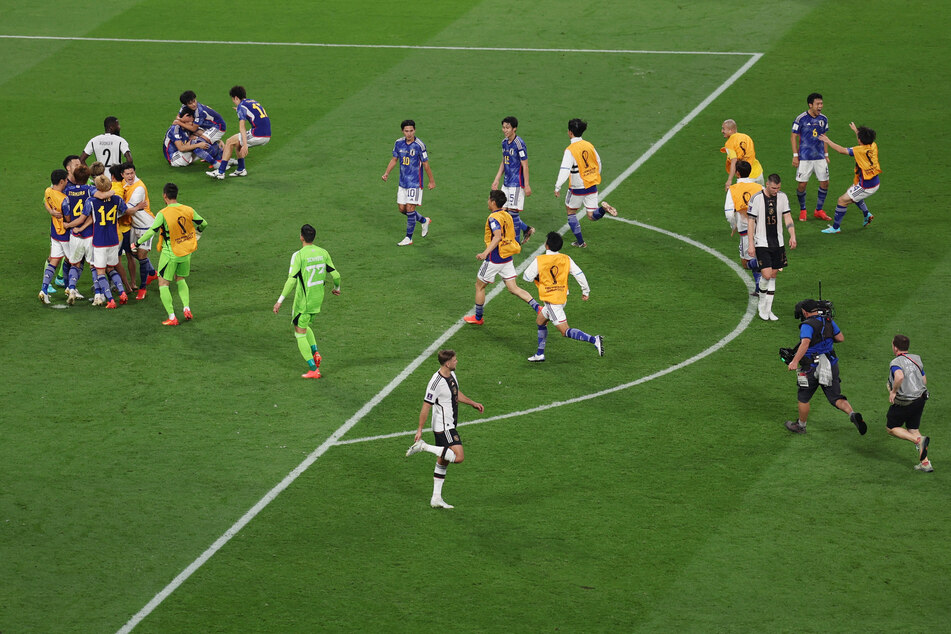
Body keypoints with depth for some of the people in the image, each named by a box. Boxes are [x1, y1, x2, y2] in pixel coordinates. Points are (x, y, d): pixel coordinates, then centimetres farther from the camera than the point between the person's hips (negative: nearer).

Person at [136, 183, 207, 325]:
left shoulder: (163, 214, -19)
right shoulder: (188, 210, -4)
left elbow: (151, 232, -19)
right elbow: (204, 224, 7)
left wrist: (138, 242, -4)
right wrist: (197, 232, 29)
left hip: (170, 253, -5)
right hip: (186, 252, 5)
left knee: (163, 284, 5)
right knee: (180, 279, 26)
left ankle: (172, 317, -2)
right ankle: (187, 308, 9)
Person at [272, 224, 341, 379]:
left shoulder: (299, 256, -18)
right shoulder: (323, 253, 0)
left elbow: (291, 280, -22)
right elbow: (335, 274, 4)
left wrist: (280, 301, -18)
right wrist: (336, 288, 26)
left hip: (303, 301, -6)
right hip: (318, 299, 6)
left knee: (300, 334, 5)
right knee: (305, 327, 29)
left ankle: (313, 370, 2)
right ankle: (315, 353, 9)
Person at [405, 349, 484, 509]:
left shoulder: (451, 374, 6)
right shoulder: (436, 383, -23)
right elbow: (426, 407, -19)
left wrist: (473, 403, 20)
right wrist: (420, 429, -16)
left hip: (450, 426, 10)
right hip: (443, 427, -10)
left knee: (442, 462, 12)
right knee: (459, 457, -18)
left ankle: (436, 499, 18)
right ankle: (424, 446, -10)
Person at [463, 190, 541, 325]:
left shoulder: (493, 218, -17)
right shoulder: (507, 216, 9)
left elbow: (497, 236, -31)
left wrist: (485, 253, -37)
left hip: (495, 259, -8)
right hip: (508, 258, 8)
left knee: (479, 286, 11)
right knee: (514, 288, 7)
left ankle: (478, 318, 22)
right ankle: (538, 307, -10)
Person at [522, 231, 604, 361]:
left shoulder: (539, 260, -12)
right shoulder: (566, 259, 0)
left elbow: (527, 277, -4)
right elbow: (579, 274, -2)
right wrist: (586, 291, 10)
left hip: (551, 300, -7)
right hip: (562, 298, 7)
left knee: (565, 331, -8)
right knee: (540, 321, 25)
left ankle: (593, 340, -25)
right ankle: (540, 354, 27)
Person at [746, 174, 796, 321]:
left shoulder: (782, 197, 2)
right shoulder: (756, 198, -11)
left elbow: (787, 218, 6)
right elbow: (750, 221, -8)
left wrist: (792, 236, -9)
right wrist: (751, 244, -12)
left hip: (778, 243, 5)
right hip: (761, 243, -5)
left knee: (773, 276, 7)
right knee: (766, 275, -14)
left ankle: (768, 310, 16)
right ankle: (762, 307, 9)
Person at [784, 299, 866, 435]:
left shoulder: (807, 326, -16)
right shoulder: (828, 321, 4)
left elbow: (805, 343, -32)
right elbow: (841, 338, 11)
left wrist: (795, 361, -39)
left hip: (812, 368, -6)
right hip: (831, 365, 6)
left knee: (803, 398, 15)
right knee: (836, 398, 4)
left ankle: (801, 425, 30)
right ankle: (852, 414, -22)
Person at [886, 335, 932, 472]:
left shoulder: (896, 363, -17)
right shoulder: (916, 359, 7)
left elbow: (899, 376, -38)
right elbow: (924, 381, 14)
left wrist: (893, 392, -23)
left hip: (904, 403, -7)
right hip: (920, 398, 7)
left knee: (892, 428, 12)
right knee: (913, 429, 18)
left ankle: (919, 440, -11)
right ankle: (925, 463, 10)